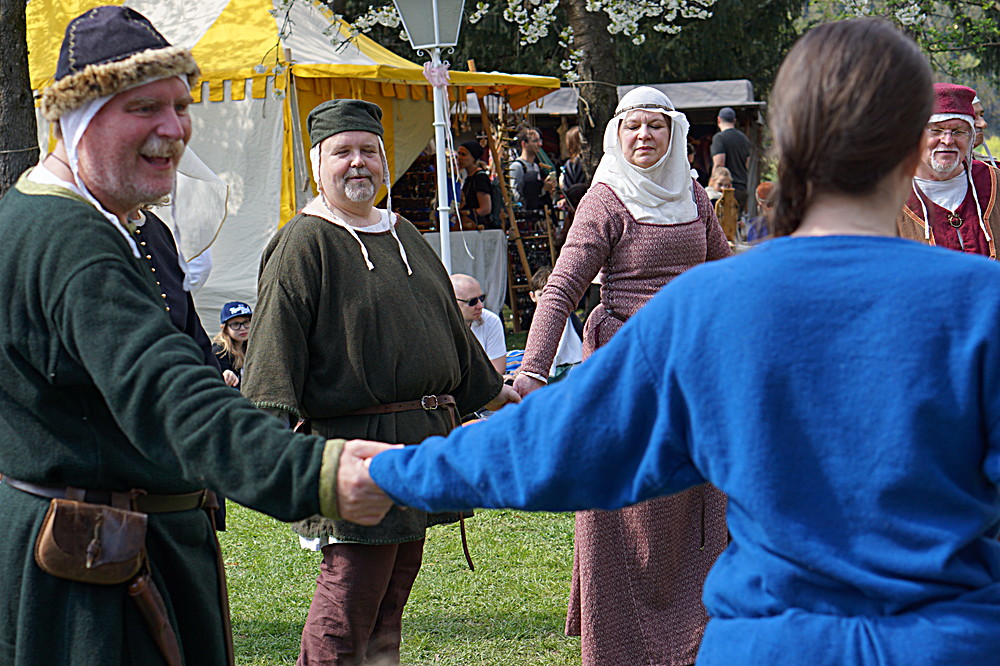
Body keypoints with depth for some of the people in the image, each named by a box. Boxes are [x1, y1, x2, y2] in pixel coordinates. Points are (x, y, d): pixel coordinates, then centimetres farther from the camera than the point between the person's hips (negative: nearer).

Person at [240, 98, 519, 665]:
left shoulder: (405, 235, 18)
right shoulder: (303, 243, -5)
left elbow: (449, 322, 28)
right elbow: (277, 338, -13)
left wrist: (491, 390, 34)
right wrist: (273, 420, -24)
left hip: (422, 436, 8)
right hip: (354, 440, -8)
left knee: (393, 593, 11)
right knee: (351, 592, -10)